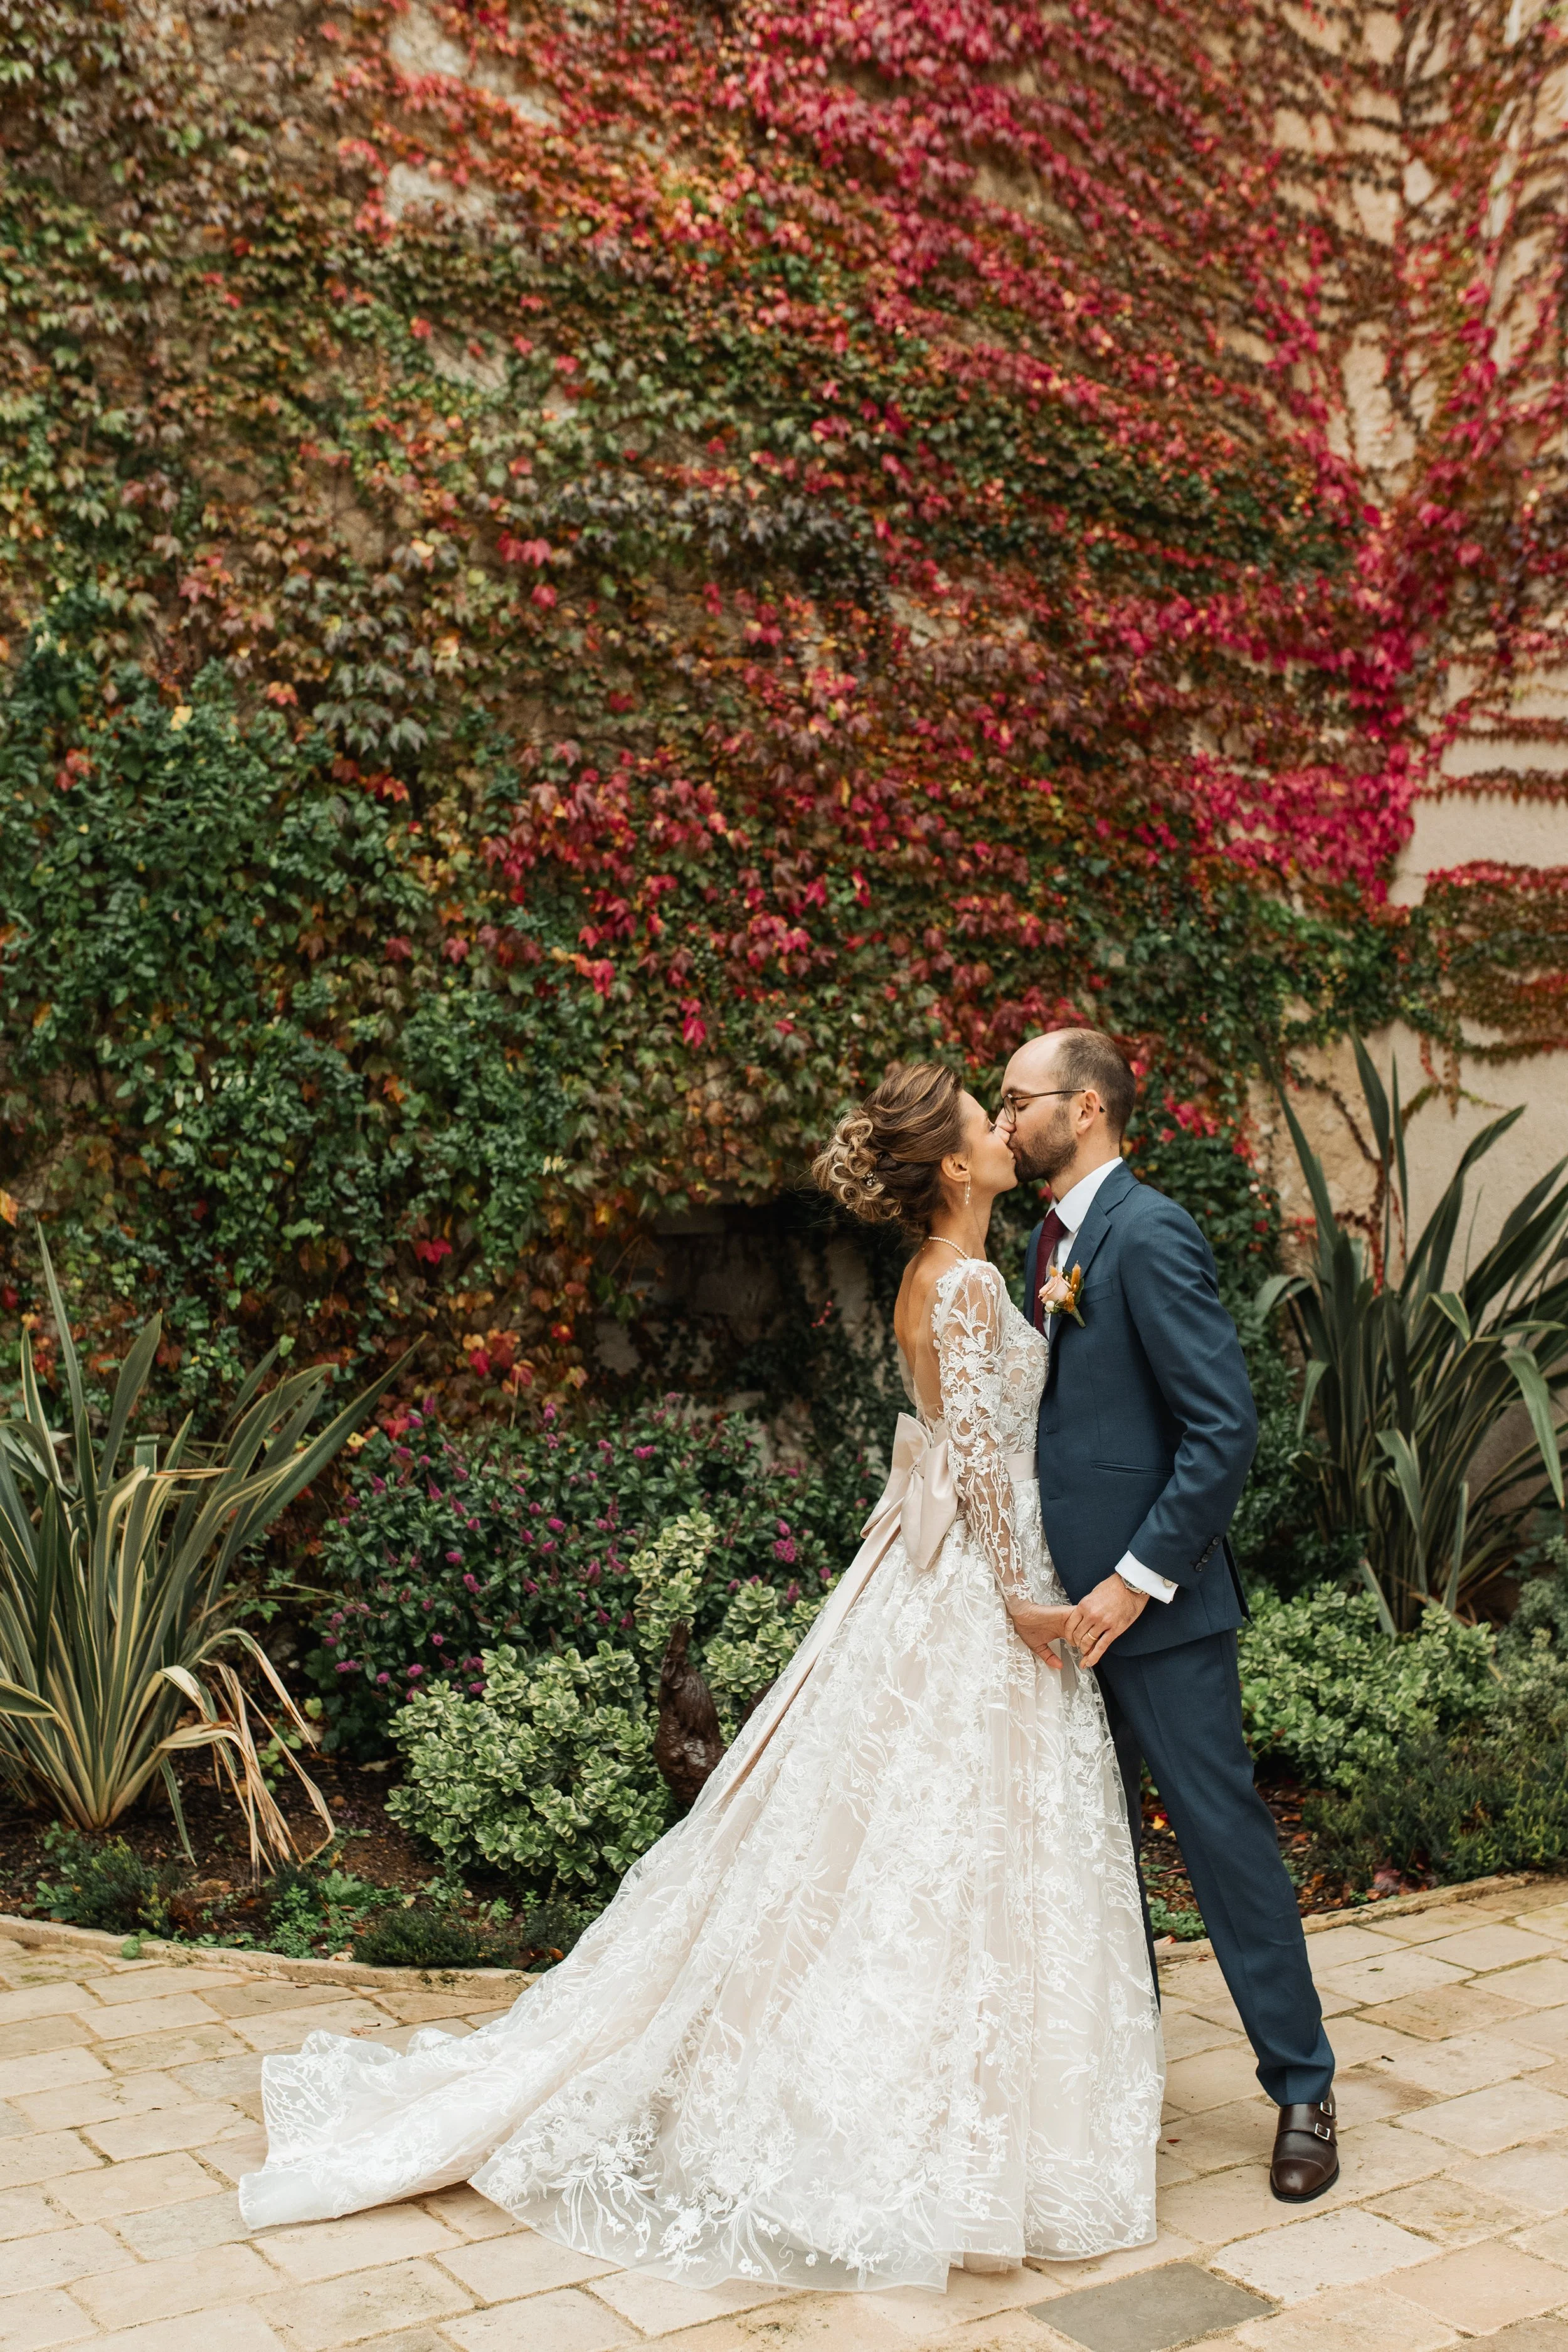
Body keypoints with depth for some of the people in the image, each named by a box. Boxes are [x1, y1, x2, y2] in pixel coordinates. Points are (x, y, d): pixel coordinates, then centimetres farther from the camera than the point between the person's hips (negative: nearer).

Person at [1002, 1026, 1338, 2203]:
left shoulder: (1150, 1235, -16)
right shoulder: (1055, 1239, 12)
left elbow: (1226, 1425, -21)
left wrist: (1139, 1578, -21)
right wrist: (1055, 1577, 12)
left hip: (1155, 1606, -9)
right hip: (1079, 1596, 9)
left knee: (1222, 1829, 1)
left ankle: (1303, 2088, 16)